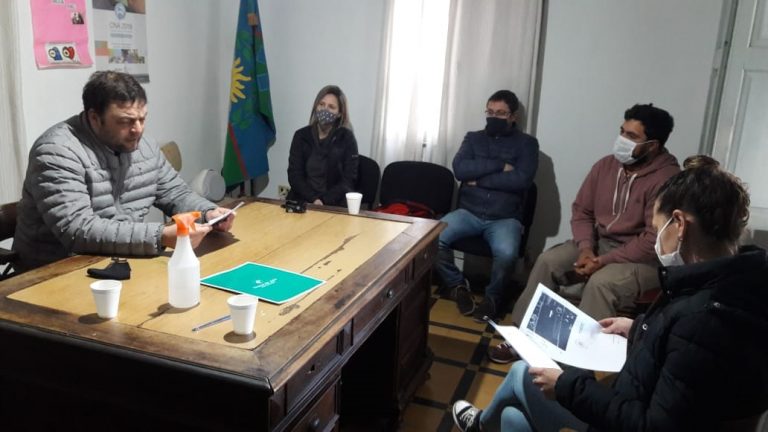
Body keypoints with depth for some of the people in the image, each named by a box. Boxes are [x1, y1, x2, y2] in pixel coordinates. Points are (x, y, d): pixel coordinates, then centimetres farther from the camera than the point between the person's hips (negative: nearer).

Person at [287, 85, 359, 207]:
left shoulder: (346, 138, 0)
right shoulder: (301, 135, 7)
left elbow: (349, 180, -3)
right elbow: (294, 174, 1)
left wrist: (324, 202, -15)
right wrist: (313, 199, -14)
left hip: (334, 205, -1)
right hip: (301, 201, 2)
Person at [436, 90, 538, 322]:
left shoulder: (526, 143, 5)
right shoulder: (473, 138, 13)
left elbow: (521, 180, -12)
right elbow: (459, 169, -6)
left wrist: (479, 179, -9)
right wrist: (499, 165, -11)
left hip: (505, 218, -2)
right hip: (468, 212, 3)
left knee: (506, 253, -34)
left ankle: (494, 296, -3)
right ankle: (458, 285, 0)